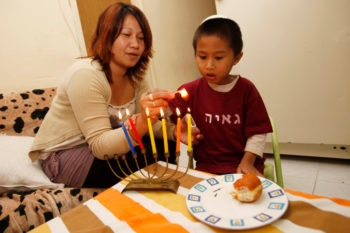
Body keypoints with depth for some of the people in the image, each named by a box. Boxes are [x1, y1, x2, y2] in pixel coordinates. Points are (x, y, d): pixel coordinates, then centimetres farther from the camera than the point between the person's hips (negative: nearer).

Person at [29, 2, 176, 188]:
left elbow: (151, 126, -7)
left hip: (97, 147, 7)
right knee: (149, 159, -23)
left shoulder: (135, 78, -2)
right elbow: (100, 146, -28)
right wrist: (142, 121, -44)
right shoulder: (85, 75, -24)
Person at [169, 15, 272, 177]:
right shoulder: (190, 91, -2)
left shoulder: (246, 89, -5)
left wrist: (247, 162, -10)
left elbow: (257, 132, -2)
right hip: (206, 166, 1)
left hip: (243, 164, 0)